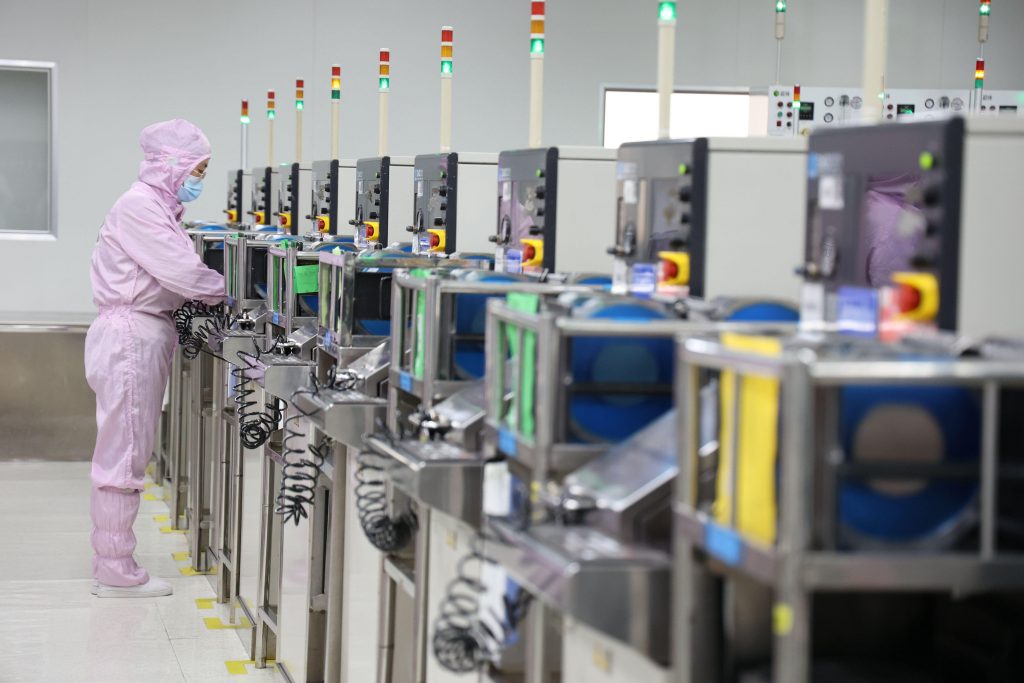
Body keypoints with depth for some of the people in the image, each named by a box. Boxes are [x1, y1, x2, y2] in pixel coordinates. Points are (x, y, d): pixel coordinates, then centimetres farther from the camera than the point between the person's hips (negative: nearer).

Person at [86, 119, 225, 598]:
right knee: (123, 455, -6)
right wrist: (231, 293, -6)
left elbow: (175, 272, 15)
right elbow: (182, 271, -18)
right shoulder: (139, 205, -14)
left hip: (143, 337, 10)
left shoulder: (157, 207, 17)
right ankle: (116, 574, -2)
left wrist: (215, 294, 2)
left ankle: (112, 564, 19)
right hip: (131, 337, -10)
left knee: (124, 455, 13)